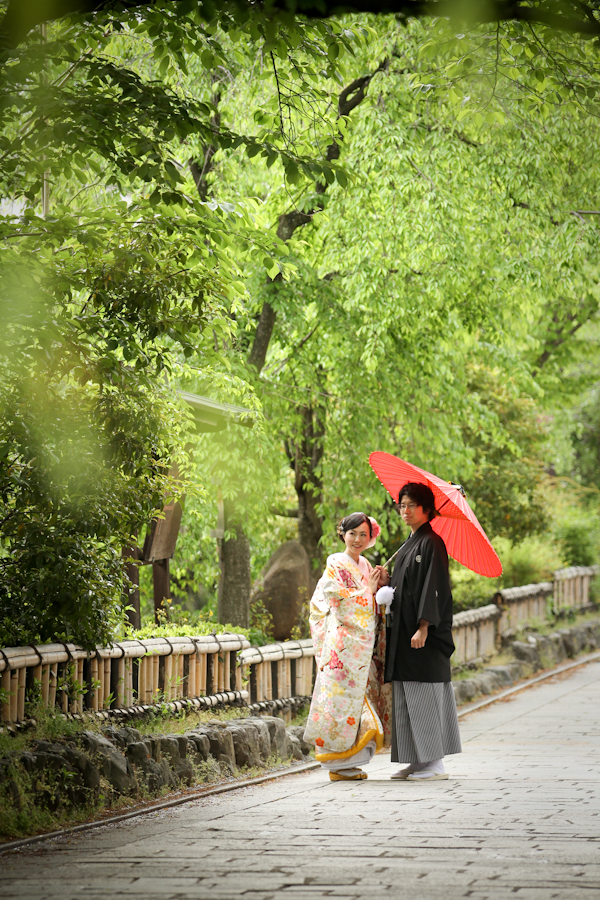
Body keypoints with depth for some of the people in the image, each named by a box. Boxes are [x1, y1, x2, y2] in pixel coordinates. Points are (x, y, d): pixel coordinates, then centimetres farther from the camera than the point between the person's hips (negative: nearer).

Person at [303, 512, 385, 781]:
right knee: (341, 698, -7)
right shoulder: (336, 565, -6)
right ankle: (337, 764, -4)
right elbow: (339, 598, -16)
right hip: (341, 643, -8)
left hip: (361, 645, 8)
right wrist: (368, 590, -7)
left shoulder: (365, 566, 17)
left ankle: (348, 762, 10)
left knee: (355, 696, 6)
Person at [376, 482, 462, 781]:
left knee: (424, 698, -8)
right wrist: (387, 582, 3)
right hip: (404, 632, 9)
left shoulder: (431, 543, -9)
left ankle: (435, 762, -5)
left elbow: (433, 588, -16)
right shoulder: (409, 544, 19)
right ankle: (417, 760, 13)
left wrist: (423, 628, -22)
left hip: (425, 635, -9)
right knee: (406, 698, 9)